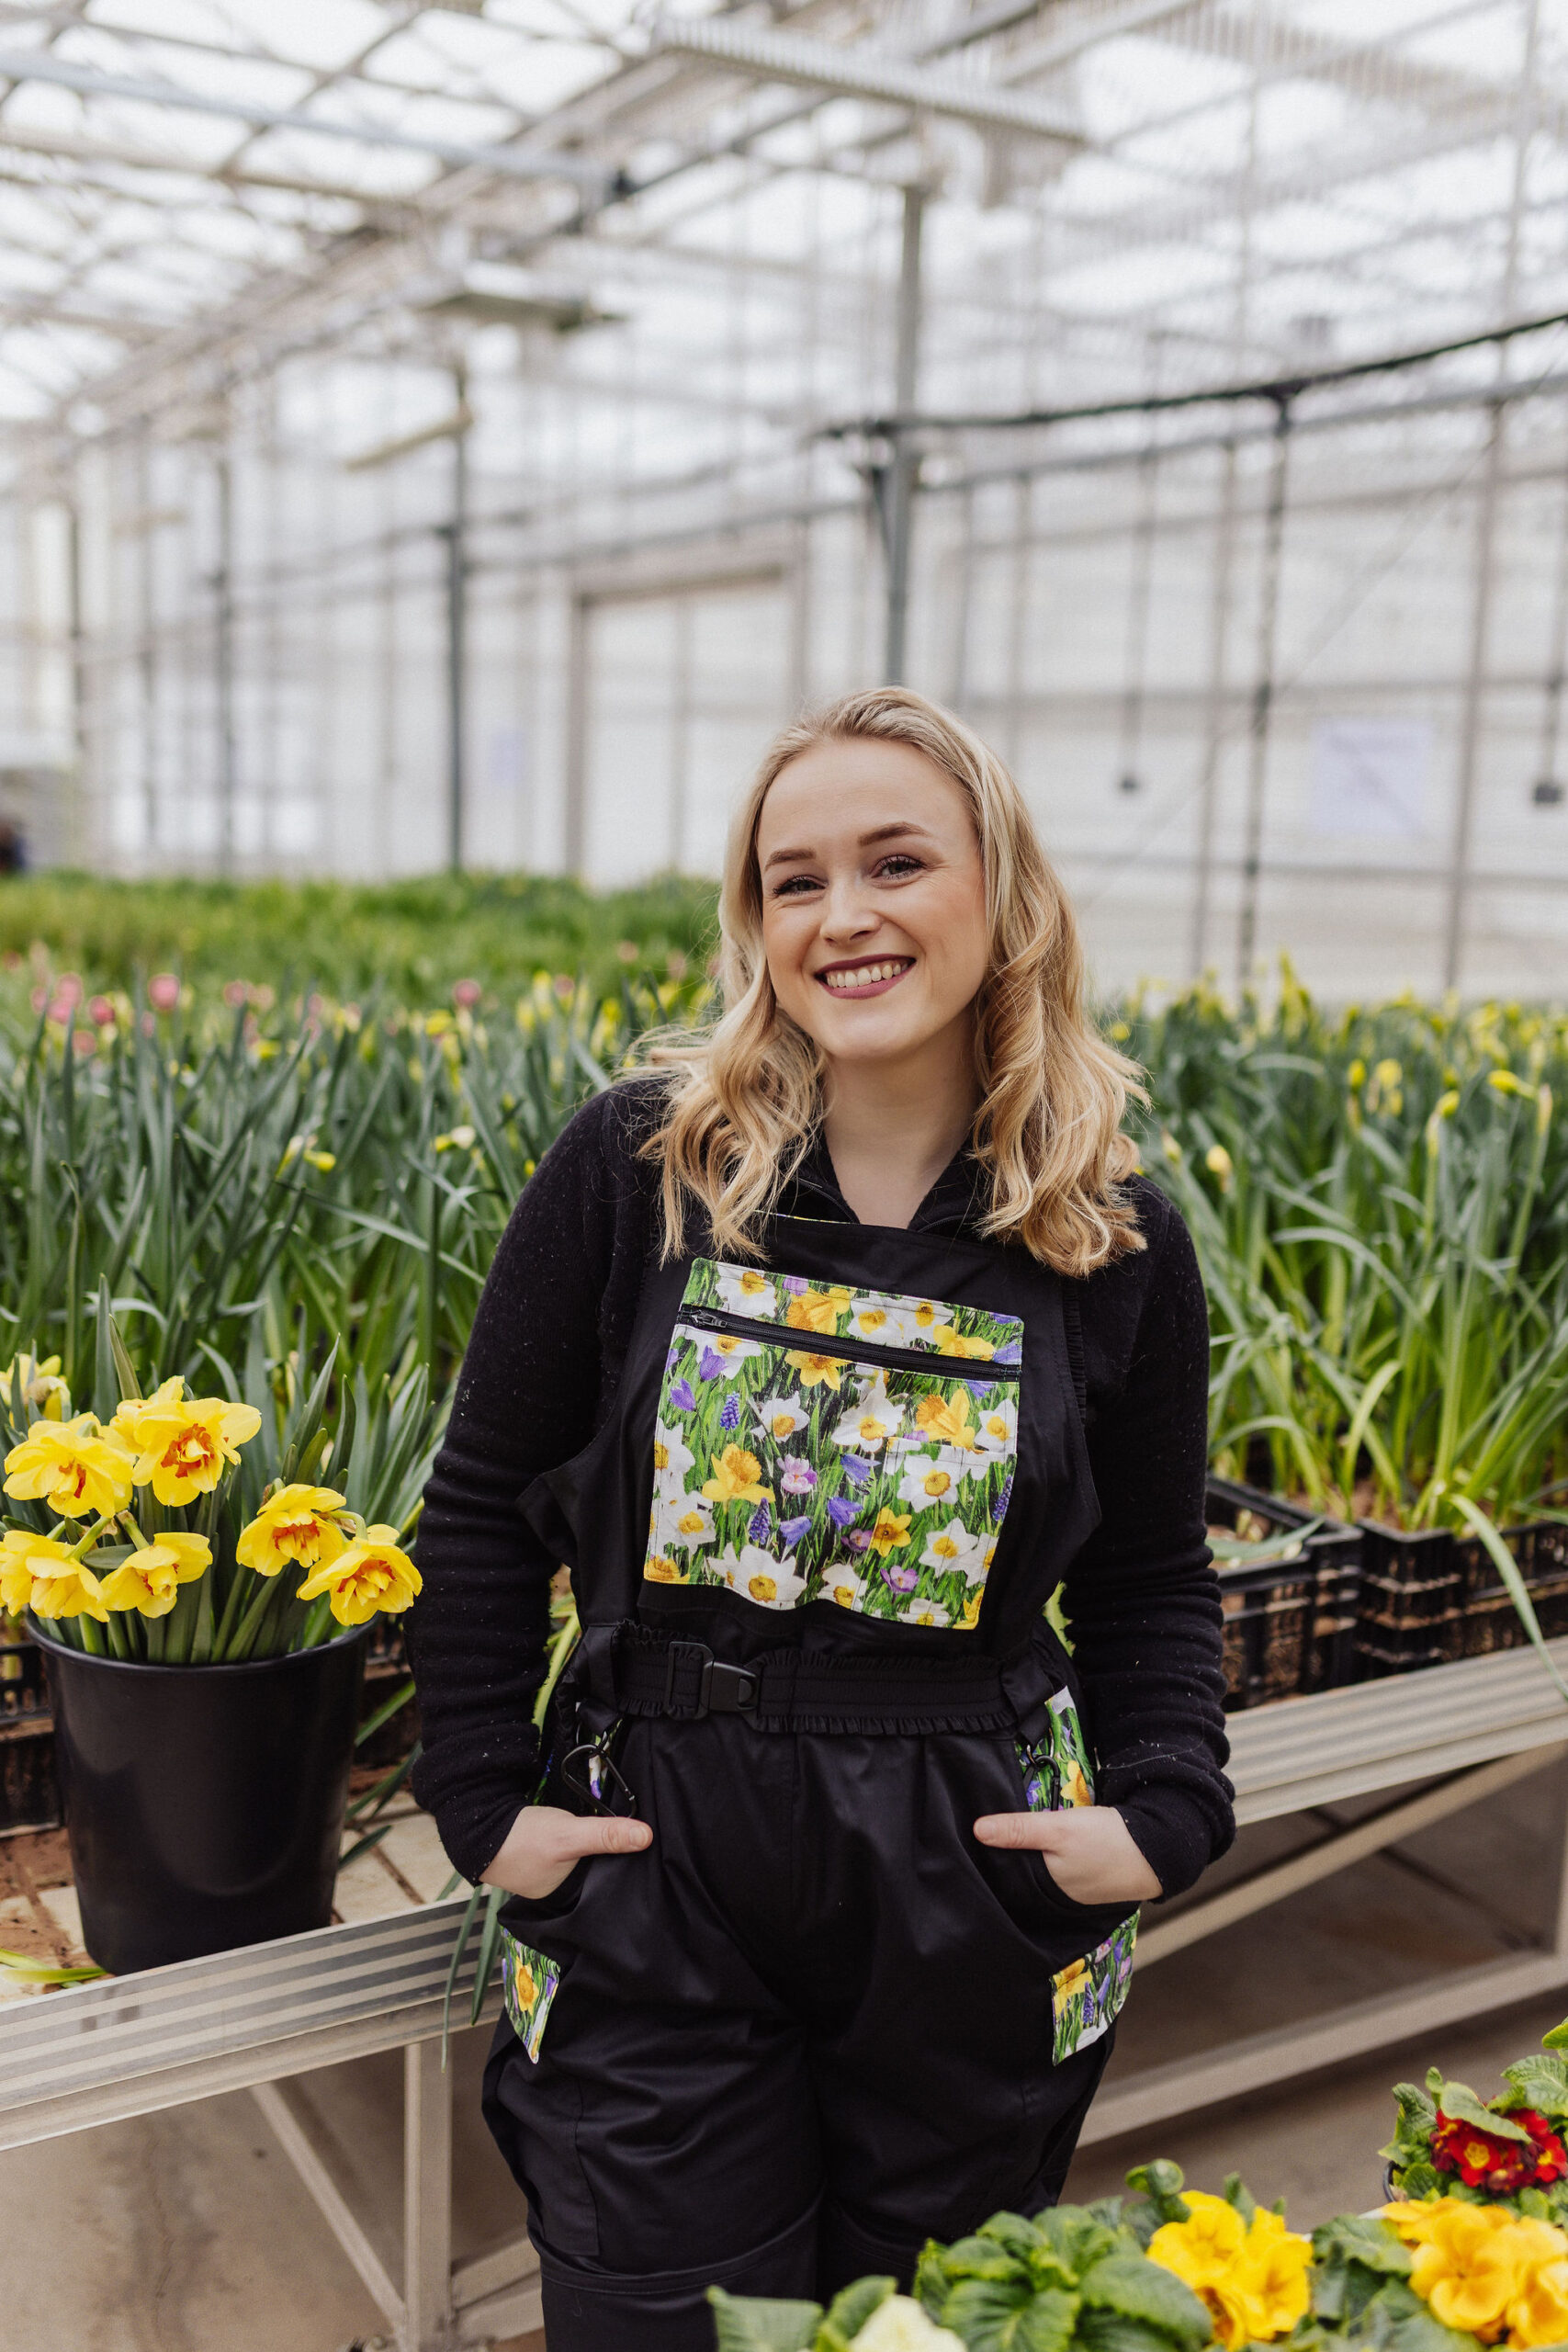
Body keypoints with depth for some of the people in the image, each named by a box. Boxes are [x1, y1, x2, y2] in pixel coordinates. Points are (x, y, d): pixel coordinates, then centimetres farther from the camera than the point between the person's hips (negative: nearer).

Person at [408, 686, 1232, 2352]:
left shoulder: (1117, 1249, -4)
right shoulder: (634, 1171, -8)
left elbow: (1152, 1577, 6)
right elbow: (485, 1505, 0)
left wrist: (1166, 1806, -8)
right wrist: (484, 1796, -4)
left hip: (976, 1892, 2)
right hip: (652, 1873, -1)